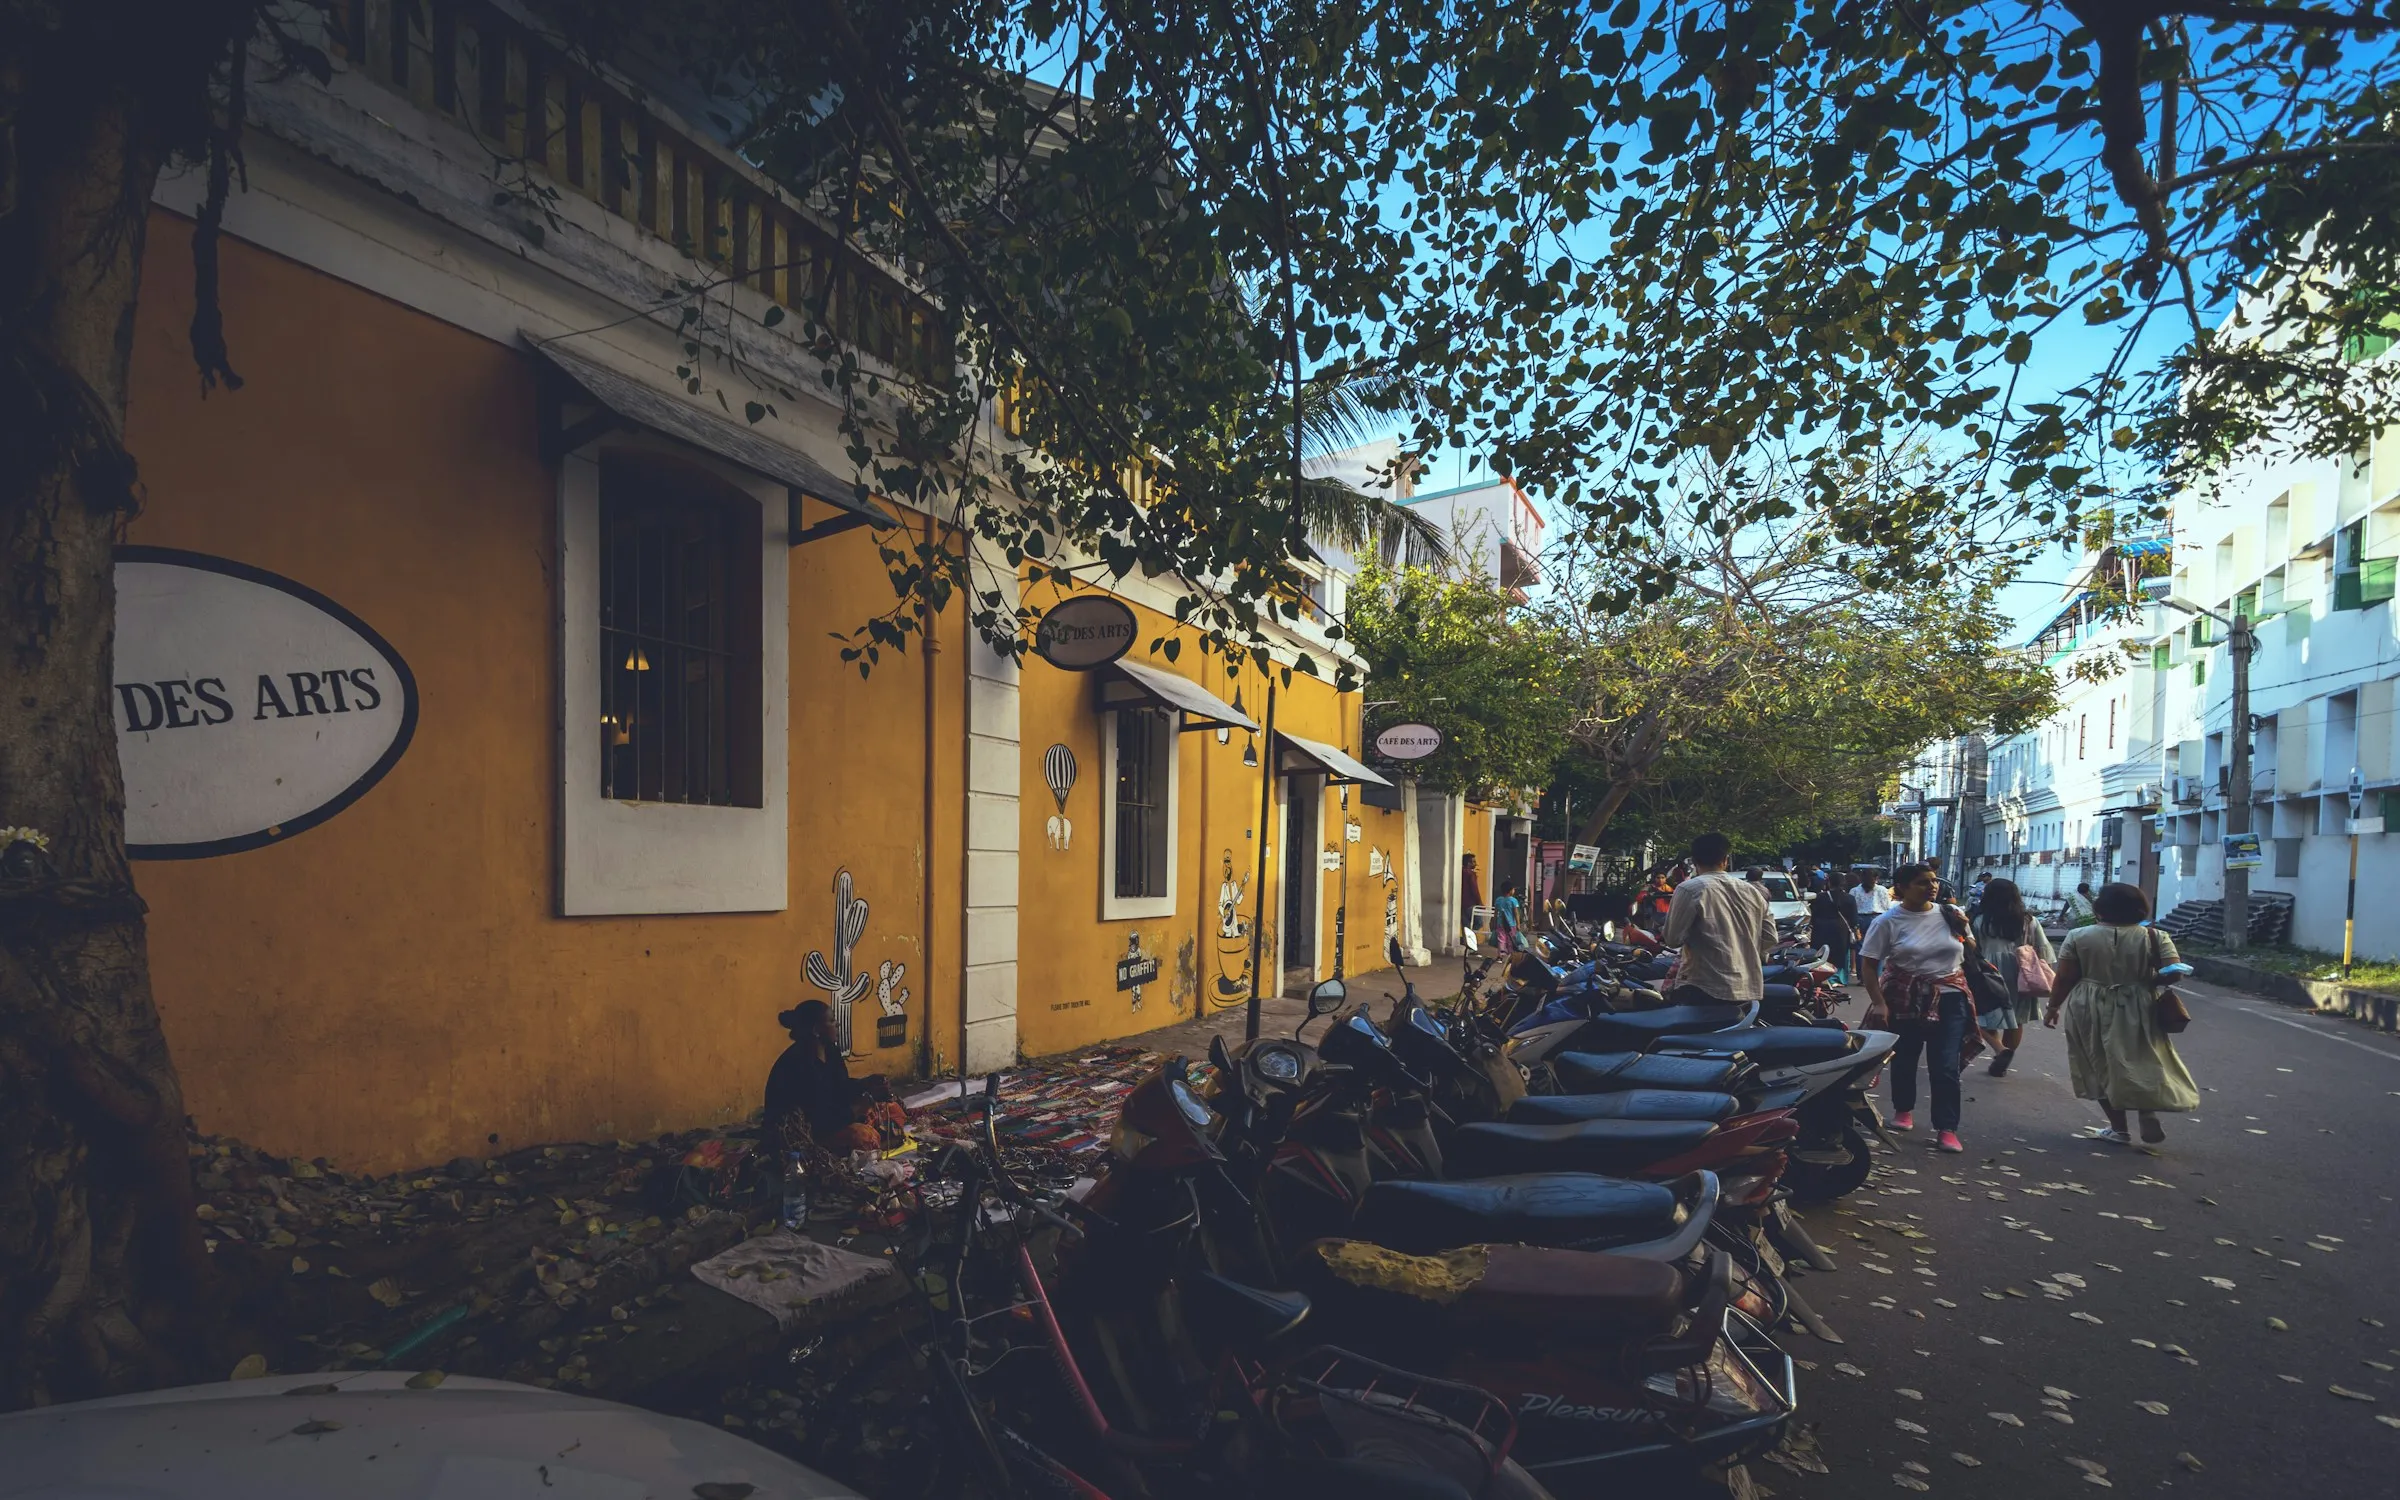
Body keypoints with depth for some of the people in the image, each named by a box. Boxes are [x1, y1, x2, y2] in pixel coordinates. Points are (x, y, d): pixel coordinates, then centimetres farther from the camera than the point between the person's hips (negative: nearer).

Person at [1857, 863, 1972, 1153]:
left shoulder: (1950, 915, 3)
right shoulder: (1888, 921, -8)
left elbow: (1969, 953, 16)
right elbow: (1868, 964, -7)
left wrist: (1964, 931, -6)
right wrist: (1878, 1003, -15)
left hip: (1948, 1000, 1)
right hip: (1904, 1001, -1)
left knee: (1945, 1067, -3)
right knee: (1904, 1060, 12)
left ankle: (1946, 1129, 4)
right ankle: (1904, 1110, 33)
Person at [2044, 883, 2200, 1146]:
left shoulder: (2078, 937, -6)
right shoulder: (2155, 937, -4)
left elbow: (2064, 978, -5)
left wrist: (2053, 1007, 7)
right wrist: (2148, 978, 11)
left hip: (2090, 1011, -1)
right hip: (2137, 1013, 1)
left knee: (2102, 1067, 10)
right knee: (2143, 1061, 18)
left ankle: (2118, 1129, 13)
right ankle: (2149, 1112, 0)